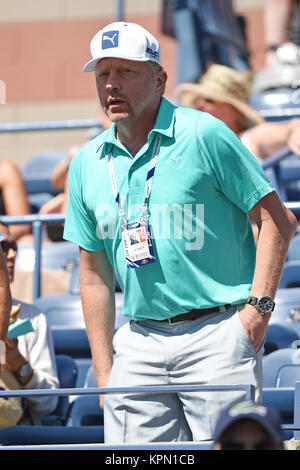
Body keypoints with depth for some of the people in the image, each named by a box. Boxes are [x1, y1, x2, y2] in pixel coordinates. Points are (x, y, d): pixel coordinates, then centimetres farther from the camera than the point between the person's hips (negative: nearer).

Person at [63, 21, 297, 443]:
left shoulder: (205, 136, -4)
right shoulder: (87, 165, 10)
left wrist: (257, 307, -11)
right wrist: (104, 374, 11)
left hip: (217, 334, -4)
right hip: (138, 342, 5)